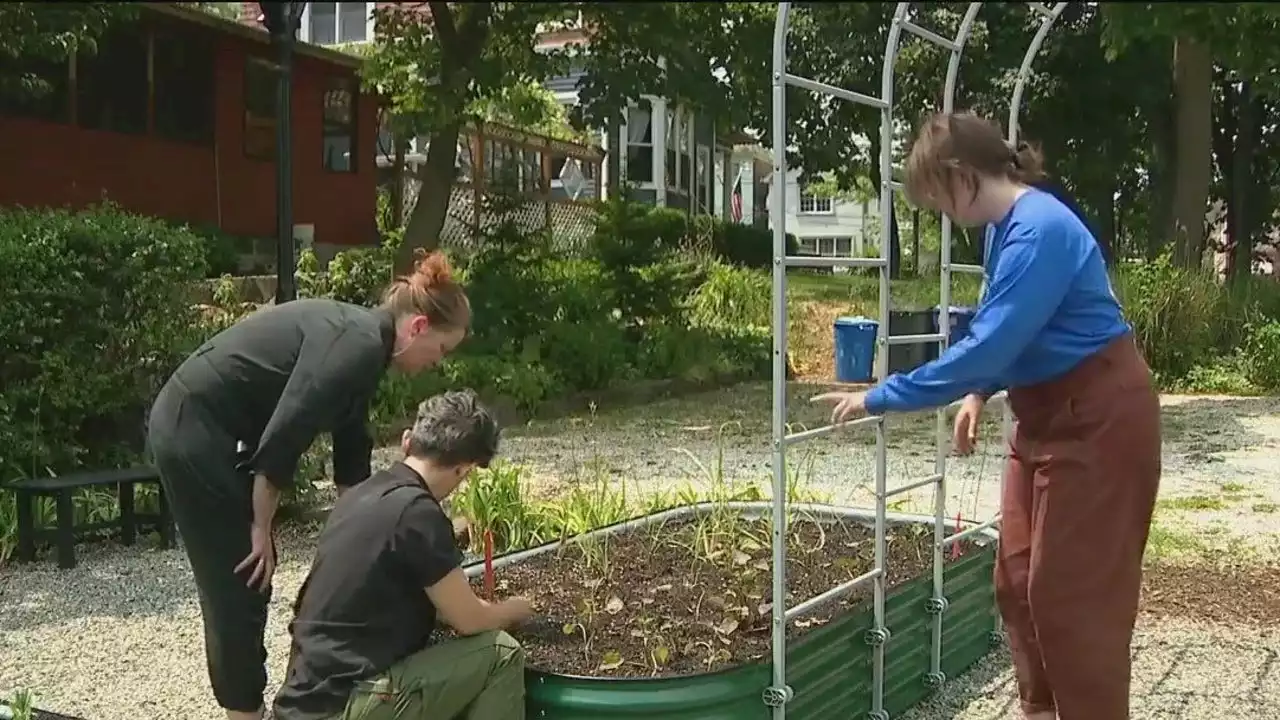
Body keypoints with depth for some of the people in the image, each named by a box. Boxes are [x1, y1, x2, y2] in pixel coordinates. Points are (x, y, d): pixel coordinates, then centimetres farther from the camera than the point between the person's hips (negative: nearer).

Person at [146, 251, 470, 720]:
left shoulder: (360, 339, 11)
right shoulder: (360, 345, -18)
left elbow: (350, 457, 18)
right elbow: (283, 438, -22)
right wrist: (261, 529, -11)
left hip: (198, 428, 10)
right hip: (194, 432, -10)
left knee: (241, 579, 17)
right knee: (240, 581, 0)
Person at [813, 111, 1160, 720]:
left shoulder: (1039, 231, -25)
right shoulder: (1010, 227, 6)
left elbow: (987, 345, -29)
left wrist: (880, 397, -24)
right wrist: (980, 393, 4)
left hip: (1099, 420, -10)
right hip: (1049, 416, 10)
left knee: (1073, 590, -3)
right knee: (1018, 579, 13)